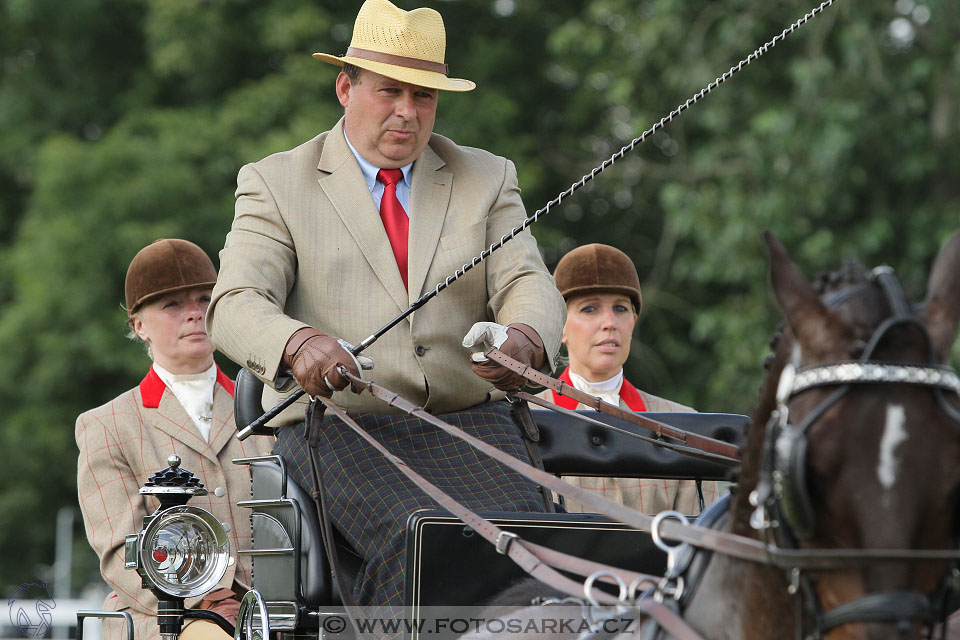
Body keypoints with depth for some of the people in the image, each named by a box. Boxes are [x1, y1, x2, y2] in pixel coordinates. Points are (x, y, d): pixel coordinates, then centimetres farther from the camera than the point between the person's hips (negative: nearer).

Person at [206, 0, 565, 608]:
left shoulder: (487, 179, 17)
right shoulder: (276, 184, 8)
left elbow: (529, 285, 4)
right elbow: (237, 306, -5)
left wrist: (525, 340, -23)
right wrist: (297, 344, -30)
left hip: (466, 418, 2)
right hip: (339, 423, -2)